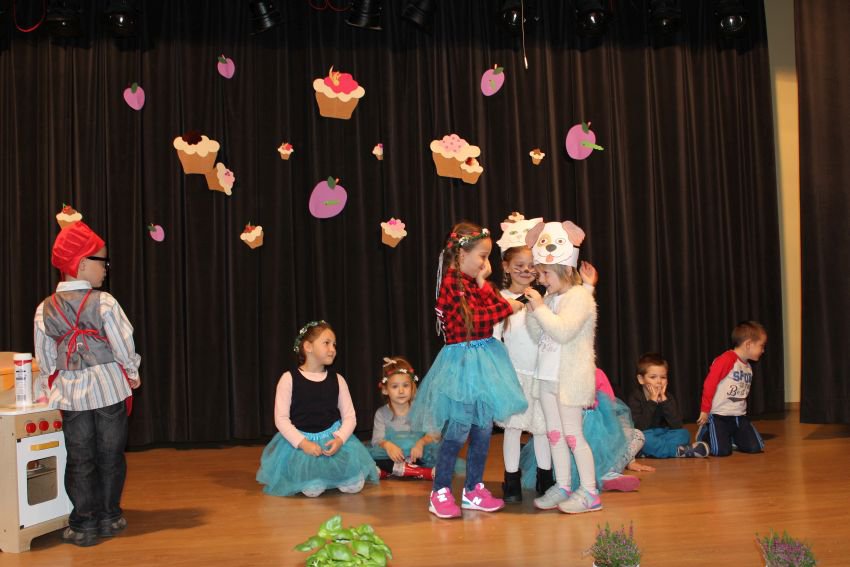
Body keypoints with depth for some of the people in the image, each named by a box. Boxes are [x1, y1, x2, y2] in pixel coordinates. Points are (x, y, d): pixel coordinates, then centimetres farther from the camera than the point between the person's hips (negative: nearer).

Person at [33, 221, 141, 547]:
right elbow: (124, 345, -9)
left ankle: (84, 524, 12)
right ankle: (109, 517, 19)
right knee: (111, 455, 11)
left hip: (70, 391, 2)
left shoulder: (45, 309, -2)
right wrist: (132, 373, 8)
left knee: (80, 459, 9)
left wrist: (46, 390, 15)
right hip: (108, 387, -2)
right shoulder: (104, 303, -12)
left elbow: (45, 360, 3)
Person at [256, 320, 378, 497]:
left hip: (333, 438, 3)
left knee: (354, 486, -15)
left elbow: (349, 416, 4)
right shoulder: (289, 378, -6)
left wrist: (339, 439, -16)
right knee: (313, 490, -24)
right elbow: (281, 418, -8)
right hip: (301, 440, -3)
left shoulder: (337, 380, 4)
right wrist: (303, 443, -20)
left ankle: (330, 474, 17)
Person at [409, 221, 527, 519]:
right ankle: (440, 492, 6)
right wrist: (508, 307, -13)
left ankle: (473, 489, 21)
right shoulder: (452, 283, -13)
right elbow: (472, 319, -19)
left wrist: (484, 282, 4)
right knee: (458, 430, -5)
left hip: (483, 360, 9)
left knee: (483, 428, 11)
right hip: (462, 360, -9)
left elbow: (492, 305, 7)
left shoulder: (473, 282, 15)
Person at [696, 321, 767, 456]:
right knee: (722, 451, -15)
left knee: (756, 447, -2)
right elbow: (709, 385, -15)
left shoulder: (748, 367, 11)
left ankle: (730, 438, 24)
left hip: (739, 416, 8)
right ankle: (705, 433, 16)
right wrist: (705, 410, -12)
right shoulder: (726, 360, -16)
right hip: (719, 416, -7)